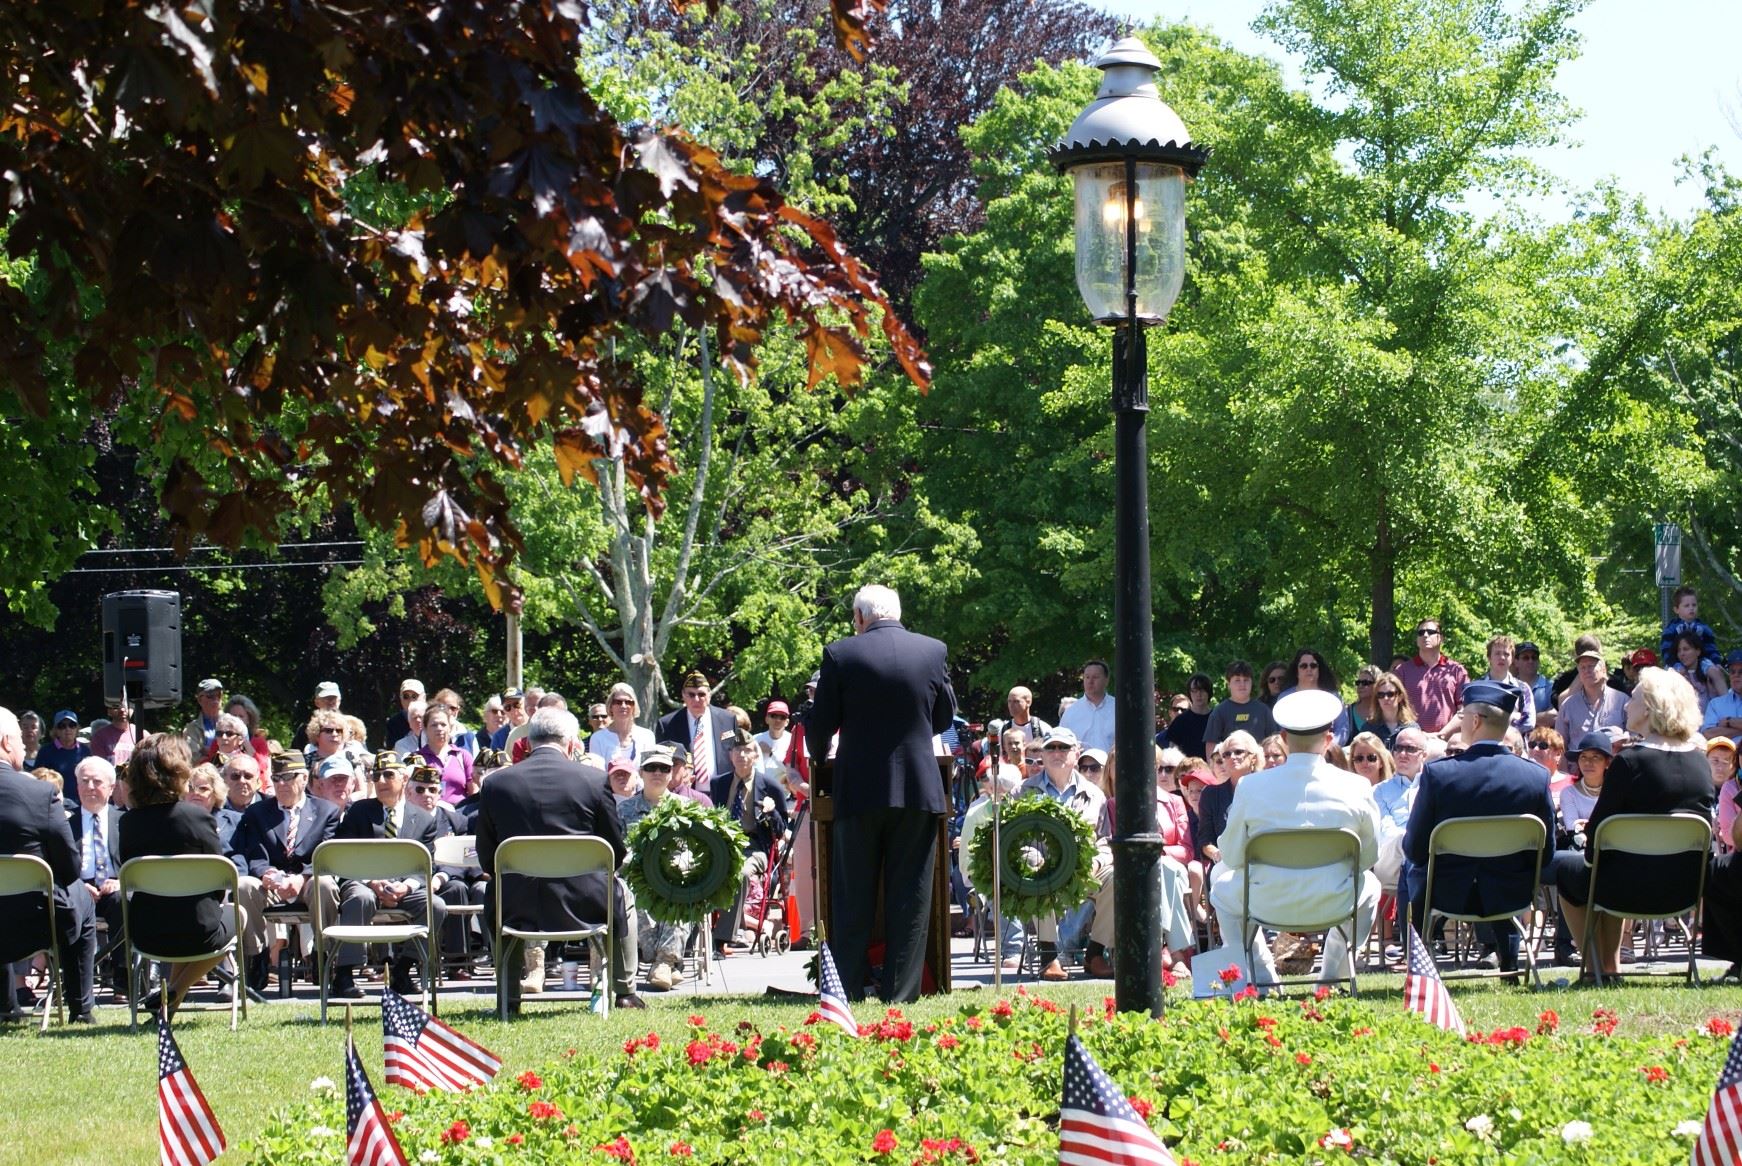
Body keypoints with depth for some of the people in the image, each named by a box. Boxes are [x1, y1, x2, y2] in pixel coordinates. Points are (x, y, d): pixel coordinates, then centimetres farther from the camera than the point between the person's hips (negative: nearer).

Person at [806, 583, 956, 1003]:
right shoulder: (934, 651, 1)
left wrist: (818, 756, 22)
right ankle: (901, 991, 4)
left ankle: (848, 989, 8)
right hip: (919, 789, 1)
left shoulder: (840, 655, -5)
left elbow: (820, 725, 0)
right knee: (909, 894, 6)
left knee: (854, 895, 7)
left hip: (859, 790, -1)